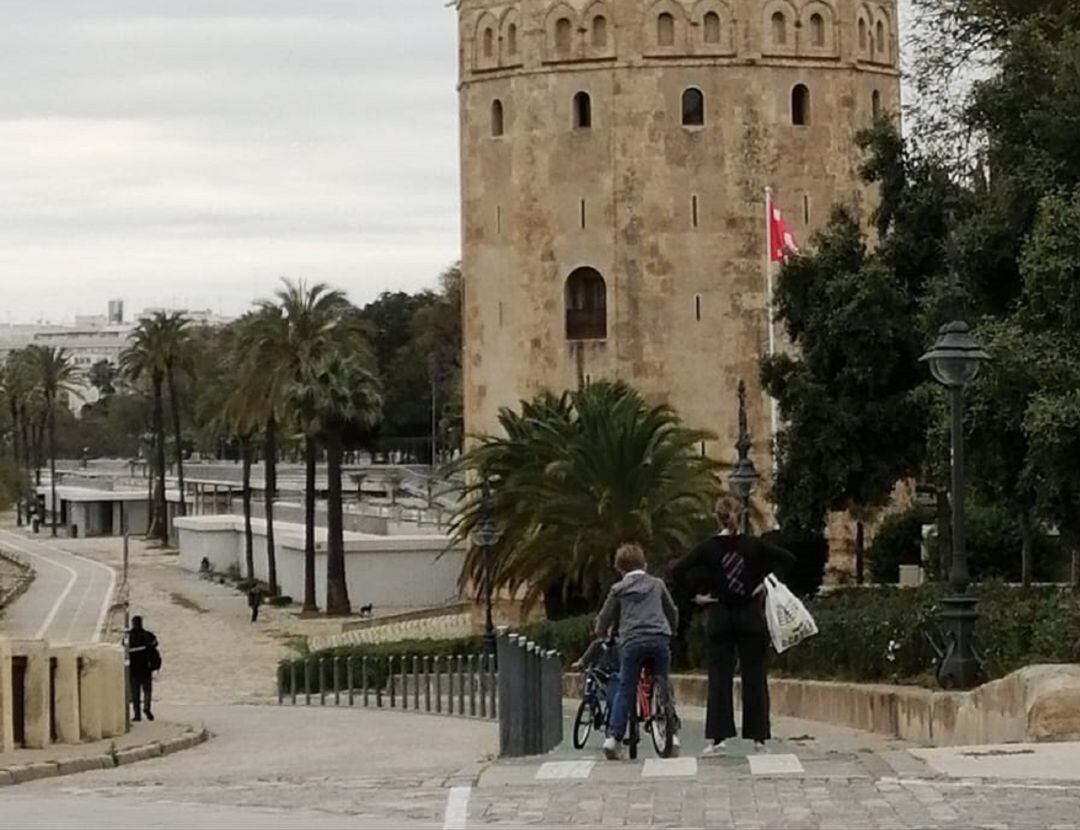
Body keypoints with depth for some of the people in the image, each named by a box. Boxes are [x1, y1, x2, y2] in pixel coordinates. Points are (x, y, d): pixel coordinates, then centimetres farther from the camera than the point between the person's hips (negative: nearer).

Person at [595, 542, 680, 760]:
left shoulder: (618, 589, 12)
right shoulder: (657, 585, 19)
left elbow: (605, 618, 15)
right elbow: (672, 612, 29)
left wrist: (601, 635, 36)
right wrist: (672, 631, 48)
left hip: (631, 642, -2)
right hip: (660, 638, 2)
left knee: (624, 690, 1)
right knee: (664, 687, 12)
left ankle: (614, 736, -7)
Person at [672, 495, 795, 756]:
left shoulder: (708, 548, -3)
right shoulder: (753, 545, -2)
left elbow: (677, 572, -9)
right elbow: (788, 559, -5)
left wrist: (695, 596, -2)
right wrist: (768, 582, -2)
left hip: (720, 618, 0)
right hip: (751, 616, 0)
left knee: (720, 678, 3)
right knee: (754, 677, 5)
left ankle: (719, 736, -4)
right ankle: (758, 736, 5)